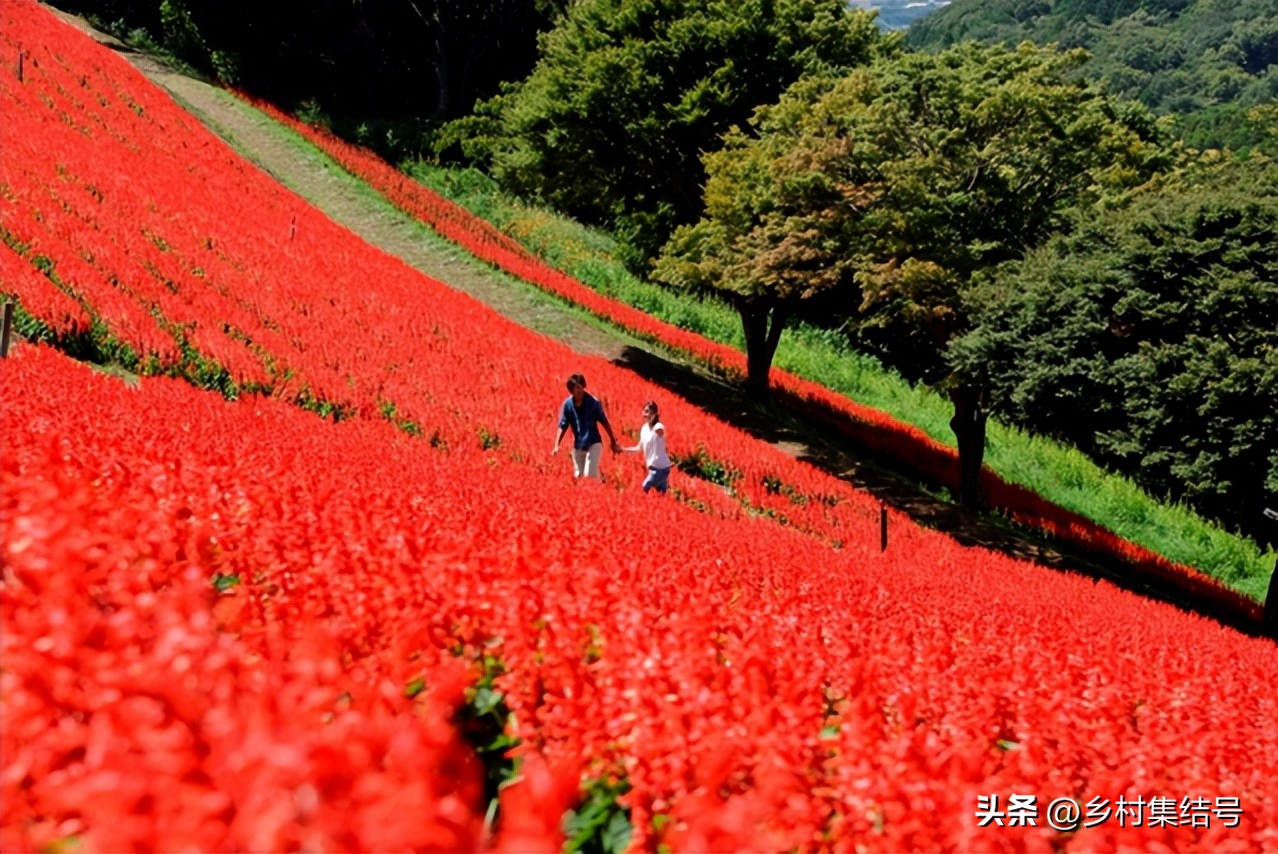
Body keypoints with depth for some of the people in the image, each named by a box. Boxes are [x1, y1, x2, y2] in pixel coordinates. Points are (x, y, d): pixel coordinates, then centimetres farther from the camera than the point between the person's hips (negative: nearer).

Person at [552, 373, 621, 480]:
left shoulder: (593, 402, -13)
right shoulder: (567, 404, -7)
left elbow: (604, 422, -4)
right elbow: (563, 426, -2)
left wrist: (613, 442, -2)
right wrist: (557, 445, -14)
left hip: (594, 443, -3)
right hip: (578, 446, 4)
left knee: (591, 474, -17)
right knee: (579, 476, 11)